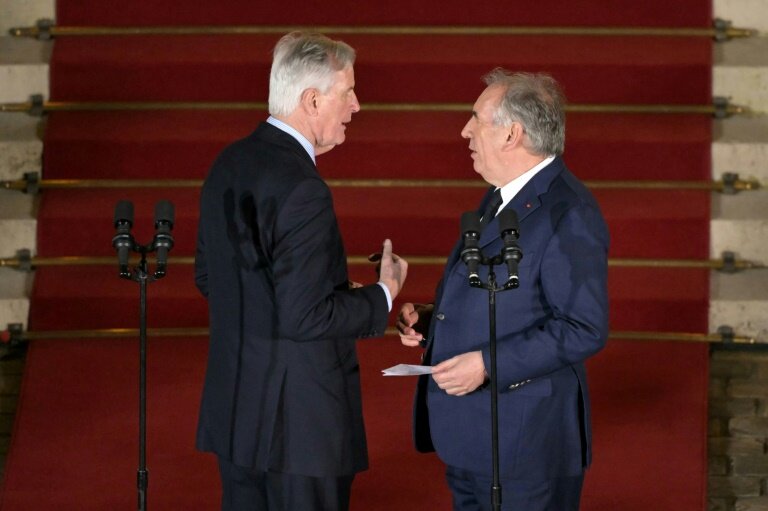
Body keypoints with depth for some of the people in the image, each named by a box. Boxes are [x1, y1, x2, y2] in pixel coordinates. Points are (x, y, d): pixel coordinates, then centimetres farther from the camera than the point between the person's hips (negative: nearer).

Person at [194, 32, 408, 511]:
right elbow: (305, 318, -23)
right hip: (299, 417, -9)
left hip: (235, 404, 9)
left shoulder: (229, 165, 5)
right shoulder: (301, 189, -22)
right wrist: (383, 295, -7)